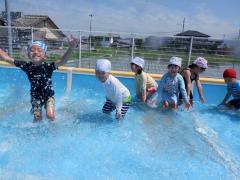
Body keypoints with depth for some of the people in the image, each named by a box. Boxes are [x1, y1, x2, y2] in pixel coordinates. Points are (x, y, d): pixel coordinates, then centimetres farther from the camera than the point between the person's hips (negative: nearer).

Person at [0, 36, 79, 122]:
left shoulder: (48, 67, -24)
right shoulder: (27, 66, -16)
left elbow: (62, 61, -41)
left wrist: (70, 48, -58)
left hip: (48, 95, -2)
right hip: (35, 97, 2)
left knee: (50, 116, -15)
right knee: (37, 118, 5)